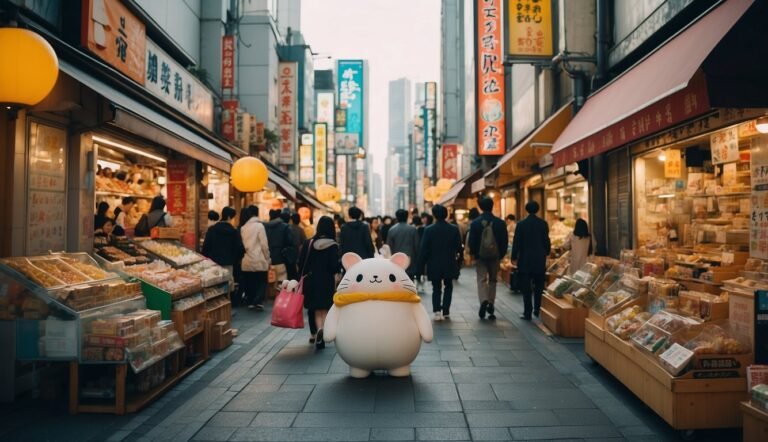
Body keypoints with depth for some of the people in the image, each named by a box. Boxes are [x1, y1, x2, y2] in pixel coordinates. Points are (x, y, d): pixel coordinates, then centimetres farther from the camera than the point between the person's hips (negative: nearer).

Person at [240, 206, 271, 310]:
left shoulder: (243, 227, 8)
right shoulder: (259, 225, -7)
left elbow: (241, 244, 7)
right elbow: (264, 245, -10)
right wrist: (267, 259, -2)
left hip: (246, 261, 5)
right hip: (259, 261, -4)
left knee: (249, 283, 12)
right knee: (261, 282, 3)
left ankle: (250, 302, 15)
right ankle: (258, 301, -7)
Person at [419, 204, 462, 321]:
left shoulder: (429, 230, -10)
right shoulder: (454, 229, -6)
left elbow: (424, 249, -10)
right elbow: (459, 247, -2)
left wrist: (421, 264, 0)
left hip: (434, 265, -1)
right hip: (449, 264, 1)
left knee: (436, 289, 9)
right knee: (448, 287, 17)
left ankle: (437, 310, -7)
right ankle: (446, 311, 13)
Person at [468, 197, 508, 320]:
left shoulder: (475, 223, -7)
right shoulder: (500, 223, -5)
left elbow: (472, 241, -4)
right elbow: (504, 241, -2)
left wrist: (473, 254, 10)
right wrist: (501, 254, 8)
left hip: (480, 256, -1)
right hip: (495, 256, 1)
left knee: (482, 279, 3)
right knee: (492, 280, 15)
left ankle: (484, 300, -21)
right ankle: (491, 304, 15)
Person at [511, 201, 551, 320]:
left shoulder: (521, 224, -6)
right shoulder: (543, 223, -2)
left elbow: (516, 242, -5)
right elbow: (546, 240, 3)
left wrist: (514, 257, 3)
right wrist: (546, 253, 19)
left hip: (525, 259, -2)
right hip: (540, 260, 2)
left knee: (526, 287, 2)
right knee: (539, 286, 14)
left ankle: (527, 313, 0)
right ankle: (538, 310, 17)